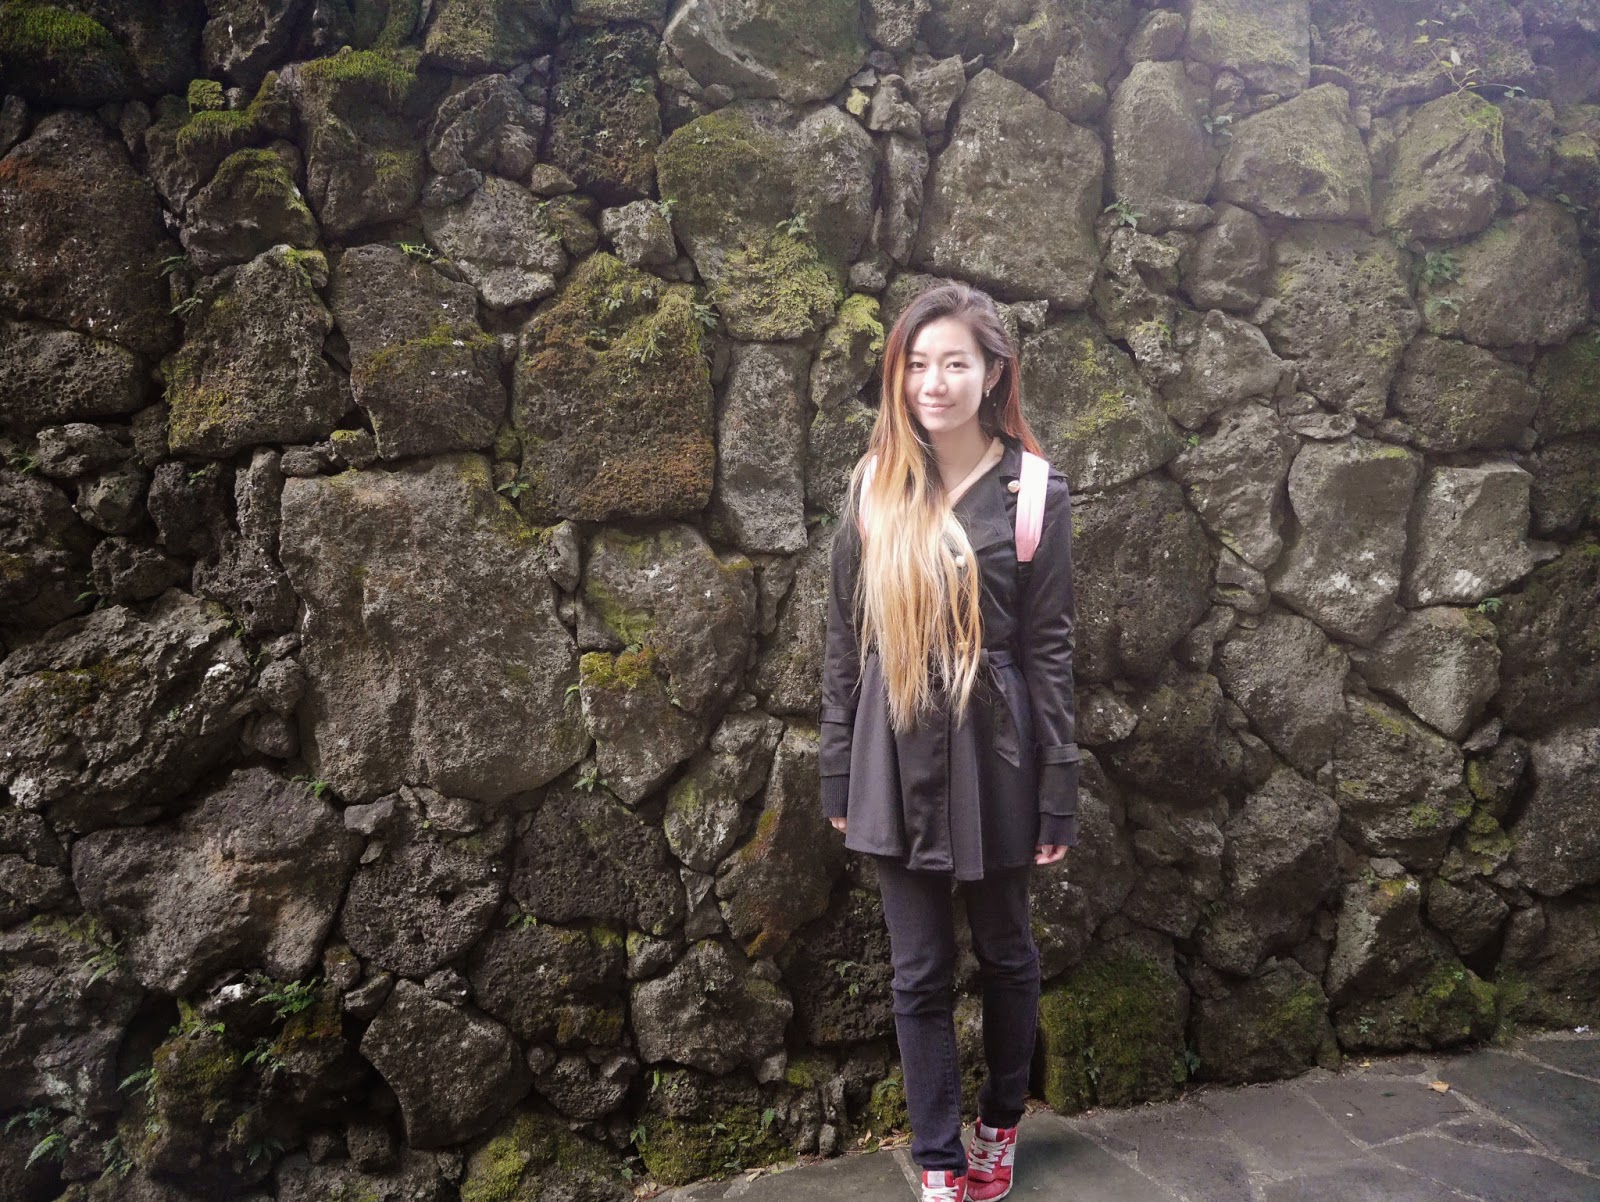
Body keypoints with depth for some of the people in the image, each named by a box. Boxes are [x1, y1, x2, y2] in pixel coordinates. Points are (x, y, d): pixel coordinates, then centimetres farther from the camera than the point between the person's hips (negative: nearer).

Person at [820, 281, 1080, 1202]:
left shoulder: (1032, 491, -7)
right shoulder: (874, 485, 1)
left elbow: (1050, 651, -5)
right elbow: (847, 640, 4)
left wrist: (1058, 797, -5)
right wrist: (839, 774, 5)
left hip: (991, 756, -2)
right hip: (898, 758, 2)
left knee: (1005, 953, 17)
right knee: (919, 972, 12)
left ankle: (1003, 1124, 42)